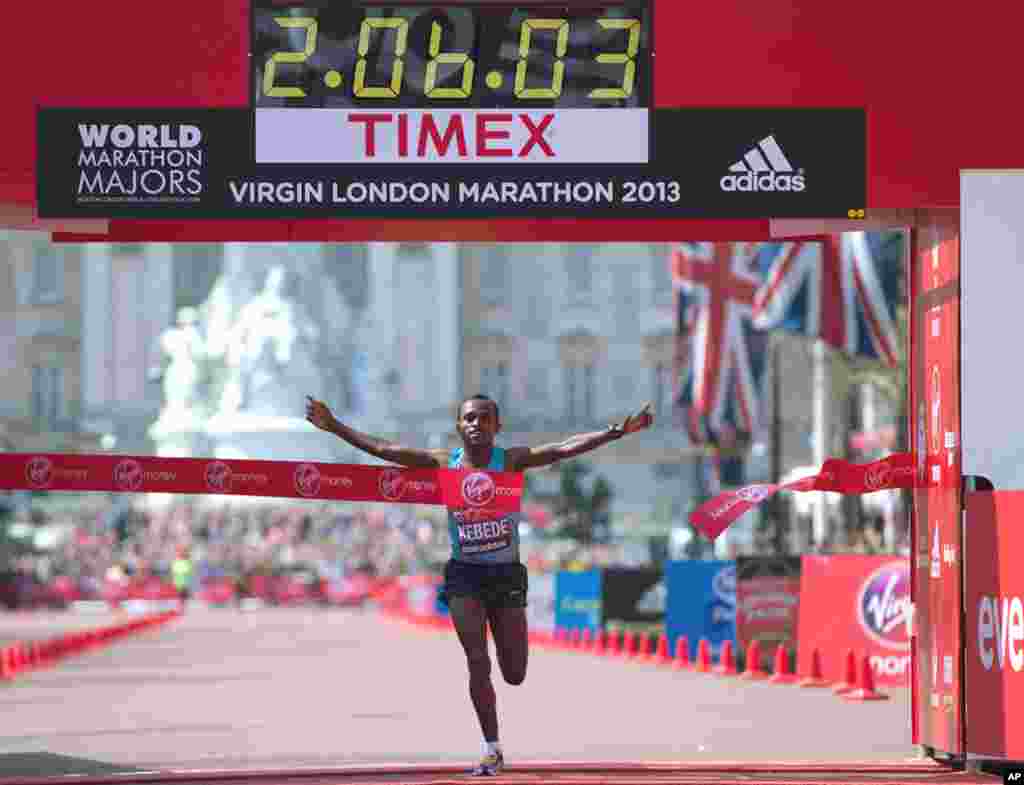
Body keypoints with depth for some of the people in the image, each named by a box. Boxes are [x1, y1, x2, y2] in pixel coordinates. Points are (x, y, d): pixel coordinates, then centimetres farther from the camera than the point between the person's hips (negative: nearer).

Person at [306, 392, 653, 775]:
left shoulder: (511, 461, -6)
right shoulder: (444, 464, -2)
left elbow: (566, 448, -16)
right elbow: (382, 449, -2)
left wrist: (617, 431, -28)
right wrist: (335, 427, -7)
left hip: (507, 575, 0)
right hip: (464, 575, 0)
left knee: (514, 675, 1)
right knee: (477, 663, -8)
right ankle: (492, 750, 3)